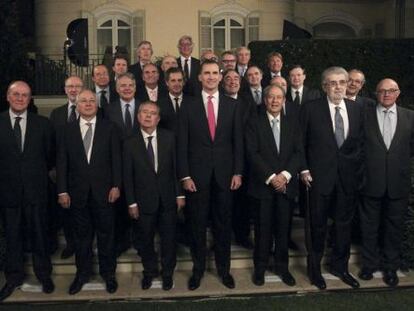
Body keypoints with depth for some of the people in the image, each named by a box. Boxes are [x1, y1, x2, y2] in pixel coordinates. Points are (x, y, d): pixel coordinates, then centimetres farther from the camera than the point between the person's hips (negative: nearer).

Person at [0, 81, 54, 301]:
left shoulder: (42, 124, 1)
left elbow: (49, 155, 8)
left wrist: (39, 174, 9)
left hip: (36, 188, 0)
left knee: (39, 233, 9)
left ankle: (44, 274, 27)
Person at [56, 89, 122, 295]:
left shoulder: (109, 128, 1)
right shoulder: (68, 130, 4)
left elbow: (116, 159, -1)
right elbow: (62, 162, 2)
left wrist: (116, 186, -7)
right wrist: (62, 191, -3)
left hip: (103, 191, -1)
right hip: (78, 192, 1)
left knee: (105, 233, 9)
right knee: (81, 235, 12)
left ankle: (108, 272, 24)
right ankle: (82, 273, 27)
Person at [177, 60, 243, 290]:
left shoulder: (232, 105, 4)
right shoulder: (189, 107, 1)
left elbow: (238, 141, 3)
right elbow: (182, 144, 0)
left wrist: (238, 172, -2)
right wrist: (185, 176, -7)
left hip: (224, 173, 1)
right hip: (197, 174, -1)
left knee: (224, 224, 10)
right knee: (198, 224, 8)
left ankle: (224, 268, 25)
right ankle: (198, 269, 23)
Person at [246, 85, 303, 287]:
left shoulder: (293, 123, 10)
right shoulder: (254, 124, 1)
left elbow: (298, 152, 3)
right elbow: (252, 154, -7)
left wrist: (285, 174, -11)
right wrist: (271, 177, -13)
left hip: (285, 184, 2)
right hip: (262, 184, -2)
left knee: (283, 228, 7)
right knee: (263, 228, 3)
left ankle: (282, 266, 20)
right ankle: (260, 267, 16)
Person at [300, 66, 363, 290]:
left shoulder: (356, 110, 6)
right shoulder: (311, 109, -5)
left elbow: (359, 143, 9)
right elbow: (300, 142, -3)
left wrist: (358, 170, 3)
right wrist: (304, 169, -7)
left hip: (348, 177, 4)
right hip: (320, 176, -3)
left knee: (344, 223, 13)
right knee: (318, 224, 8)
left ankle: (339, 266, 31)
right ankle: (314, 268, 26)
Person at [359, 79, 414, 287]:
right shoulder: (364, 114, -3)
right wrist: (366, 162, -3)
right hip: (371, 181, -1)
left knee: (395, 226, 12)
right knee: (370, 225, 11)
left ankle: (390, 267, 28)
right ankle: (370, 263, 28)